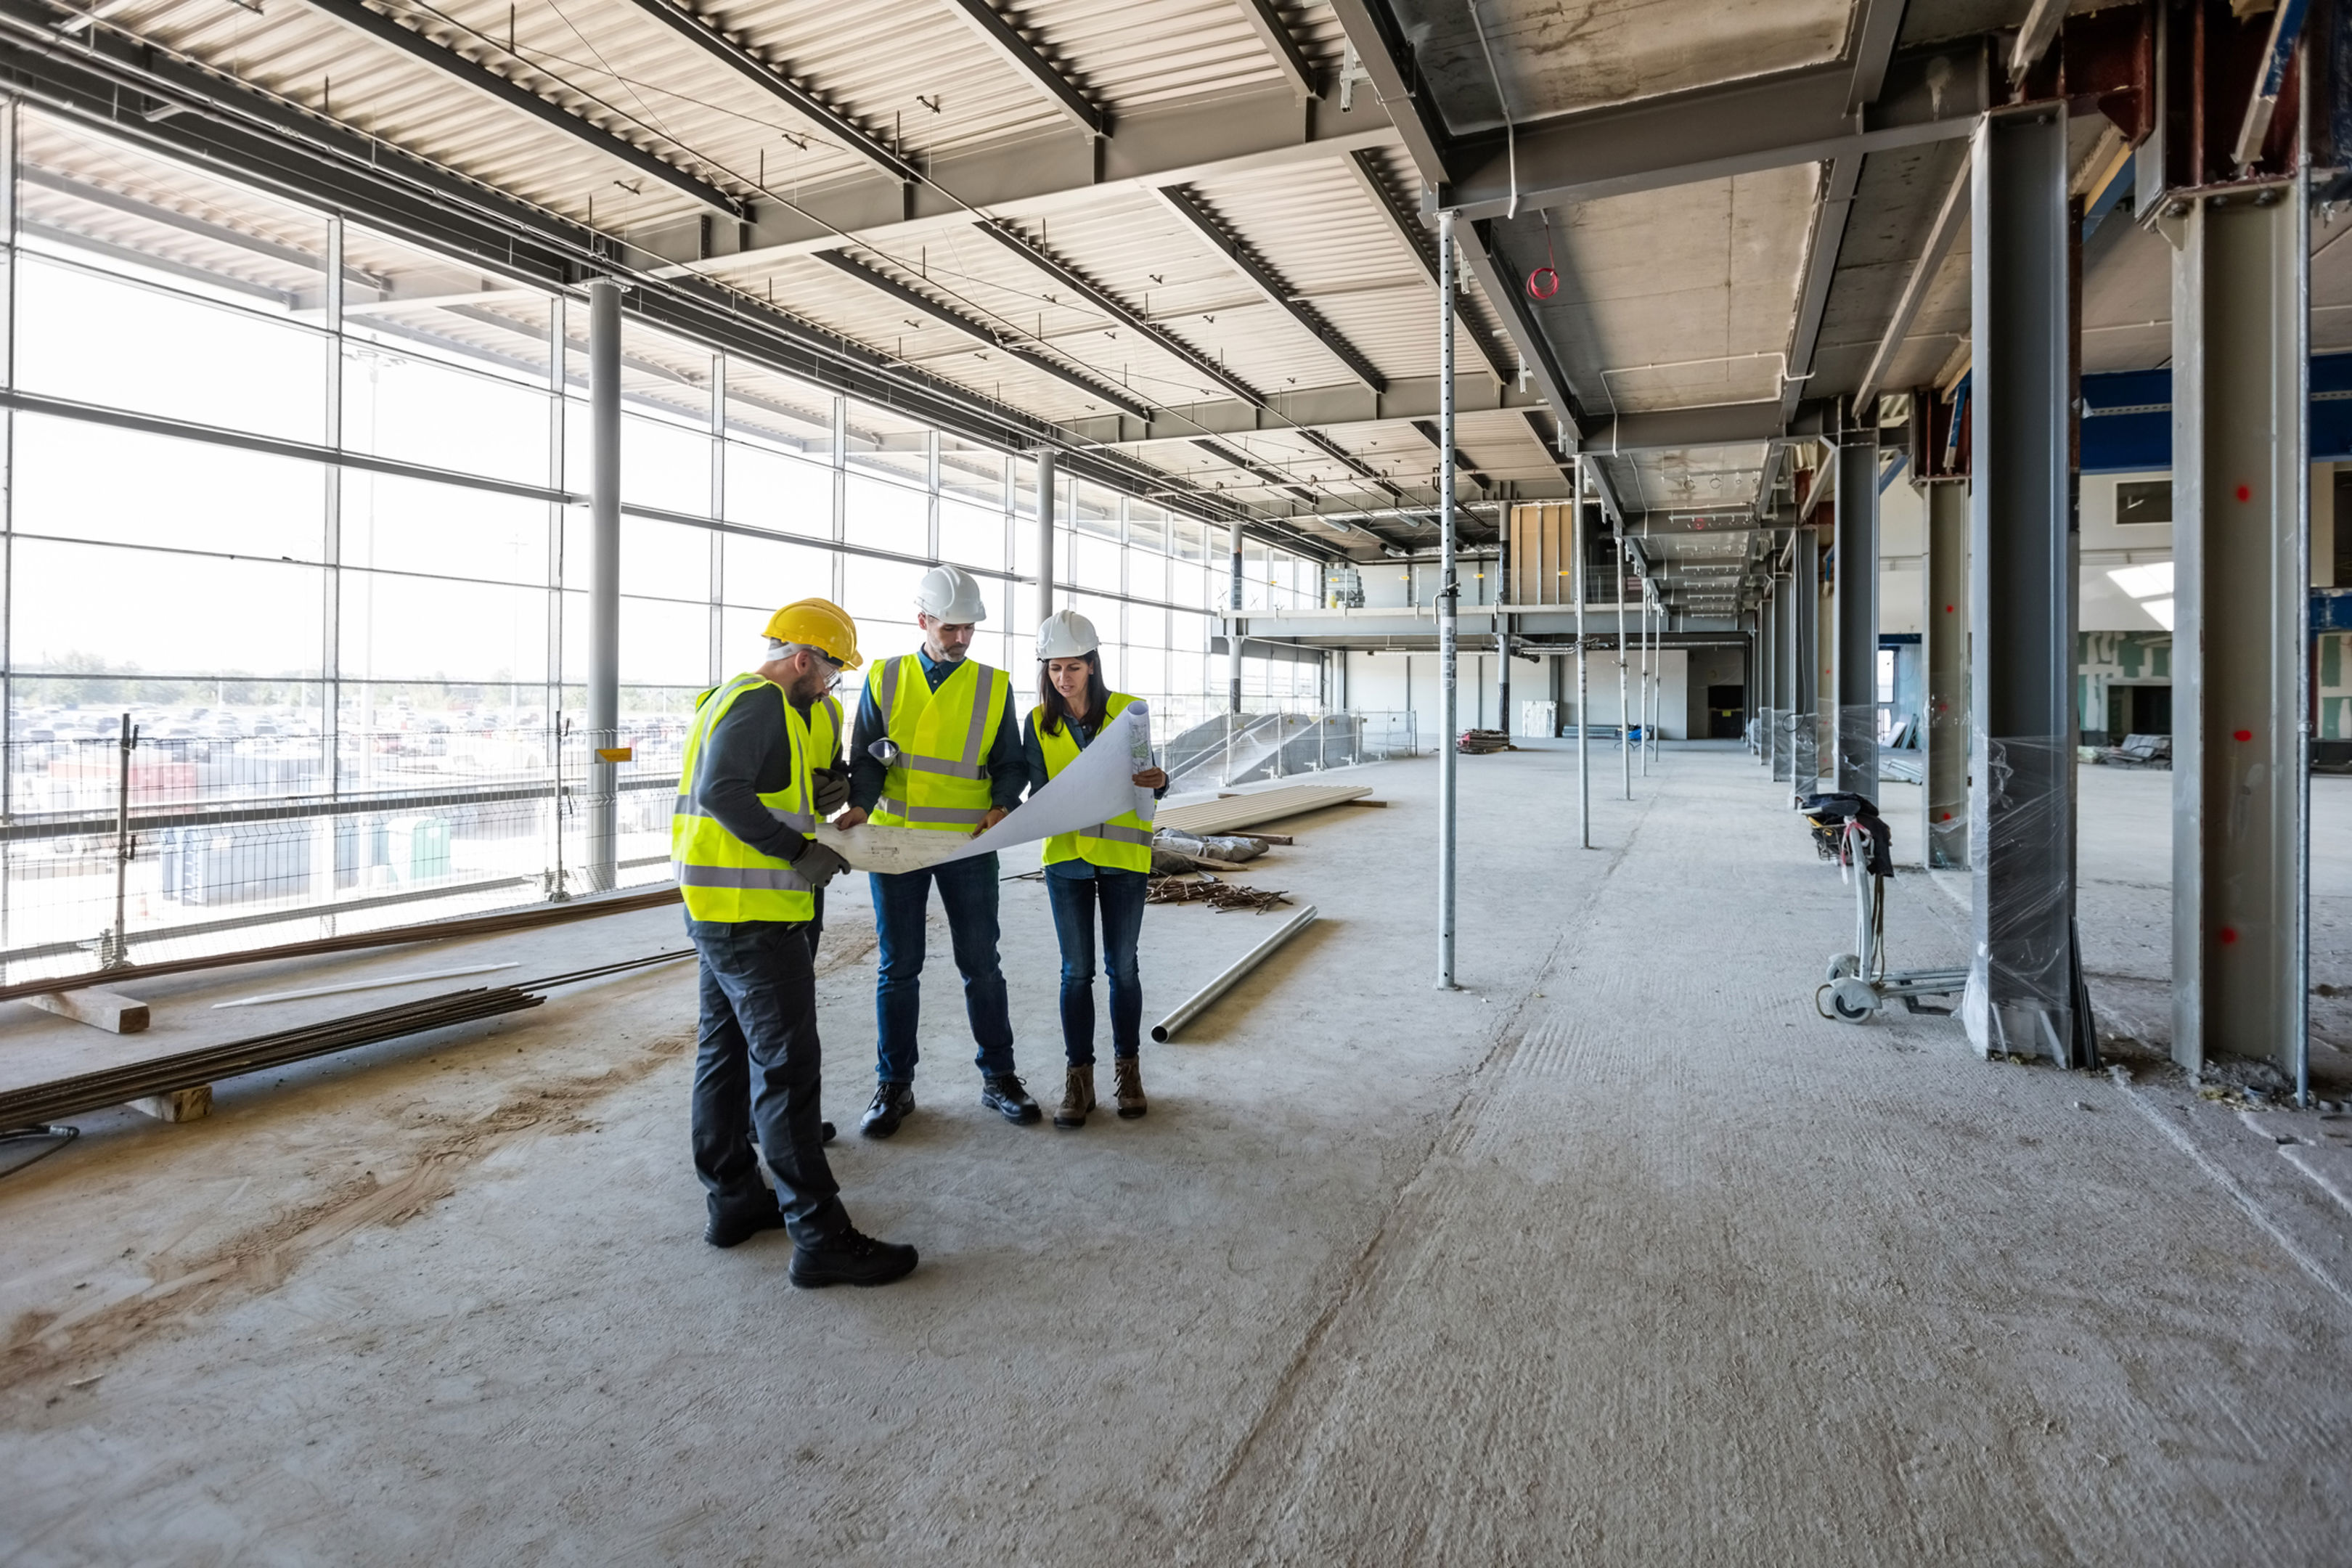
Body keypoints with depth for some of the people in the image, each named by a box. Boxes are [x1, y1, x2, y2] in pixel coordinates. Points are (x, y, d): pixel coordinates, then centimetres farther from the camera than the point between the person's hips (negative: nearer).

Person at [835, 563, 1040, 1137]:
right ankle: (894, 1087, 20)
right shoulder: (884, 679, 4)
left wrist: (1003, 806, -14)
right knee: (899, 969, 8)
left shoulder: (994, 686, 4)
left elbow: (1010, 762, 6)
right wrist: (861, 805, -16)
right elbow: (866, 758, 3)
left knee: (981, 964, 6)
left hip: (968, 846, 0)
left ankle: (999, 1078, 21)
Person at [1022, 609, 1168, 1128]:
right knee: (1076, 970, 6)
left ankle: (1128, 1068, 23)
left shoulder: (1128, 711, -4)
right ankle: (1079, 1077, 16)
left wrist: (1158, 782, -24)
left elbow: (1145, 782, -1)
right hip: (1066, 856, 1)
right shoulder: (1039, 723, 1)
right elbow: (1040, 793, -1)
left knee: (1122, 966, 8)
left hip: (1122, 855, -1)